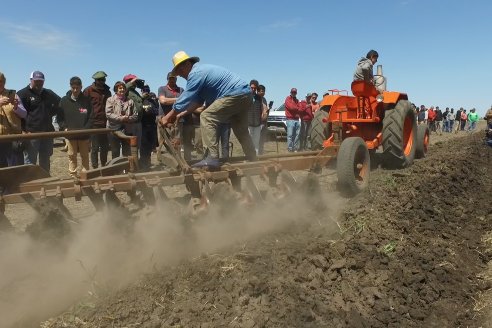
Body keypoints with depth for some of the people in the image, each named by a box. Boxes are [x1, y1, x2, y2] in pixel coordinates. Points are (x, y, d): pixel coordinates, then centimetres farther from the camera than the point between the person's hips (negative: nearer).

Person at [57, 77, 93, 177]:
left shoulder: (87, 100, 0)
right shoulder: (64, 101, 3)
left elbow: (91, 117, -2)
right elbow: (60, 117, 5)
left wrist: (86, 129, -13)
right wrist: (64, 128, -9)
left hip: (84, 135, -1)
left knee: (85, 156, 9)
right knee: (72, 156, 6)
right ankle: (73, 176, 14)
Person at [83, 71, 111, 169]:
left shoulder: (107, 91, 15)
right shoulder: (89, 90, -1)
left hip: (105, 124, 5)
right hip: (94, 123, -5)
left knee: (105, 147, 10)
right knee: (95, 148, -1)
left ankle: (104, 166, 22)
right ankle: (95, 168, 5)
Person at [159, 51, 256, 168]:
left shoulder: (195, 73, -12)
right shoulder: (201, 70, 18)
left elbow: (184, 99, -13)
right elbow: (197, 101, 18)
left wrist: (167, 117, -5)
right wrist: (180, 114, 16)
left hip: (236, 94, -11)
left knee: (207, 117, -15)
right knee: (241, 131, 20)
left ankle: (212, 158, -21)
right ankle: (253, 161, 30)